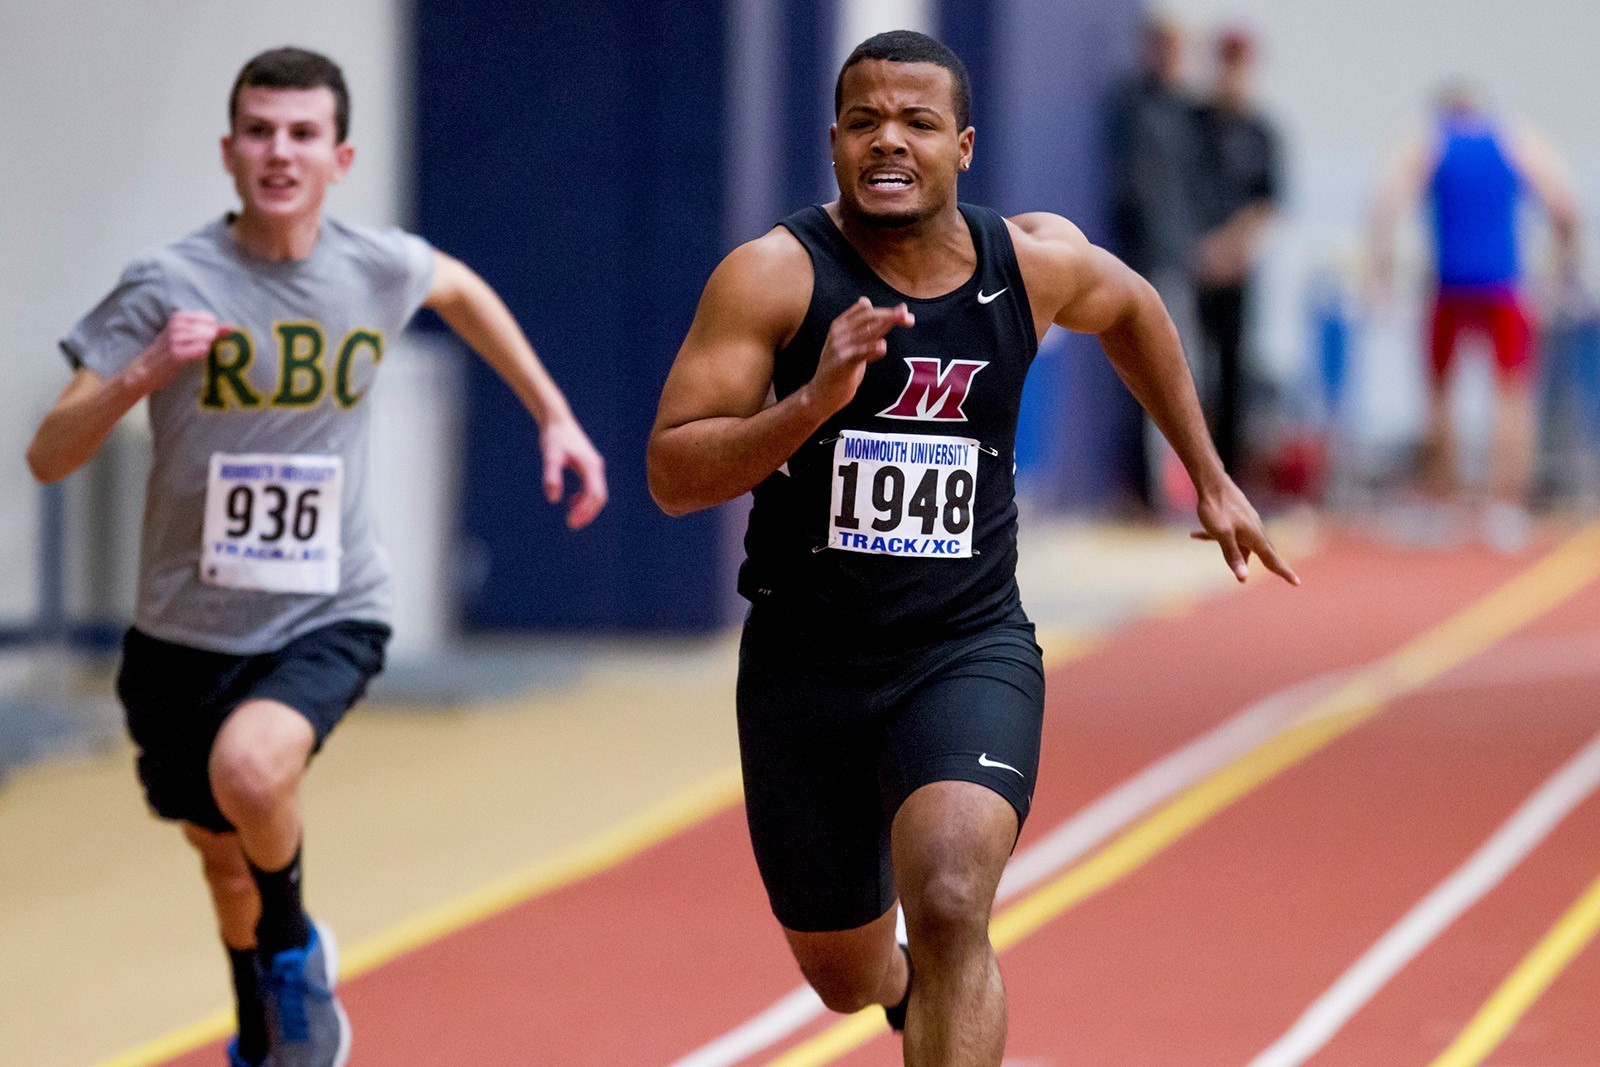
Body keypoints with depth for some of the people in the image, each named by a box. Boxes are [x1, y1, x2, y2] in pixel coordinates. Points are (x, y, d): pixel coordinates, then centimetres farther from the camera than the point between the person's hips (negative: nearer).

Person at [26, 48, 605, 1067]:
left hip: (330, 619, -1)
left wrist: (555, 415, 19)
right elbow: (48, 456, -16)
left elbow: (462, 291, 21)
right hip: (187, 630, 1)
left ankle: (296, 947, -2)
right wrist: (142, 374, -33)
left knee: (249, 769, -33)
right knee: (225, 859, 18)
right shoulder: (169, 285, -14)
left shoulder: (382, 270, -6)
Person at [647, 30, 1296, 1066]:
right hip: (804, 663, 0)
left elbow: (1133, 310, 21)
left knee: (950, 911, -28)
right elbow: (671, 475, -17)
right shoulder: (774, 276, -13)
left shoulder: (1036, 262, -4)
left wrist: (1212, 481, 26)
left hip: (969, 655, 0)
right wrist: (813, 402, -31)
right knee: (845, 976, 17)